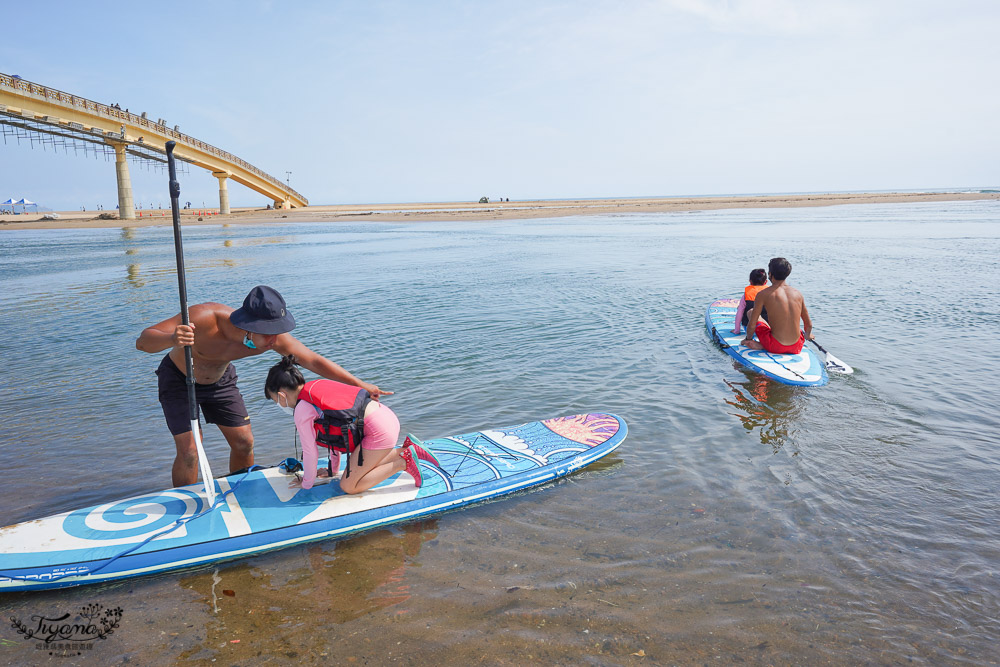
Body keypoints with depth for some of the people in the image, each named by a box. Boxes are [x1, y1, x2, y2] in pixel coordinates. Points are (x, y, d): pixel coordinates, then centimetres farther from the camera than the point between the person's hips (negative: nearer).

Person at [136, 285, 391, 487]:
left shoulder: (273, 337, -31)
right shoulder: (204, 318, -42)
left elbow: (313, 360, -20)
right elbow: (143, 341, -38)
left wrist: (358, 384, -23)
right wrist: (171, 339, -61)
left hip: (220, 380, 4)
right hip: (178, 379, -4)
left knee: (244, 442, 4)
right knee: (189, 452, -12)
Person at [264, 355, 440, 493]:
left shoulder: (302, 409, -7)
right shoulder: (317, 387, 19)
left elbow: (310, 452, 1)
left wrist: (307, 484, 18)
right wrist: (333, 469, 34)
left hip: (379, 430, -9)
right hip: (388, 417, 10)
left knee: (349, 487, 2)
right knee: (362, 468, 25)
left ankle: (403, 463, -1)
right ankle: (407, 450, 18)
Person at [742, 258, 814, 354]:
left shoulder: (763, 294, -8)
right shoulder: (798, 293, 3)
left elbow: (751, 325, -5)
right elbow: (808, 324, 13)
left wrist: (748, 338, 17)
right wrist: (807, 335, 36)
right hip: (796, 348, 4)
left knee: (750, 313, 17)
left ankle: (762, 345, 1)